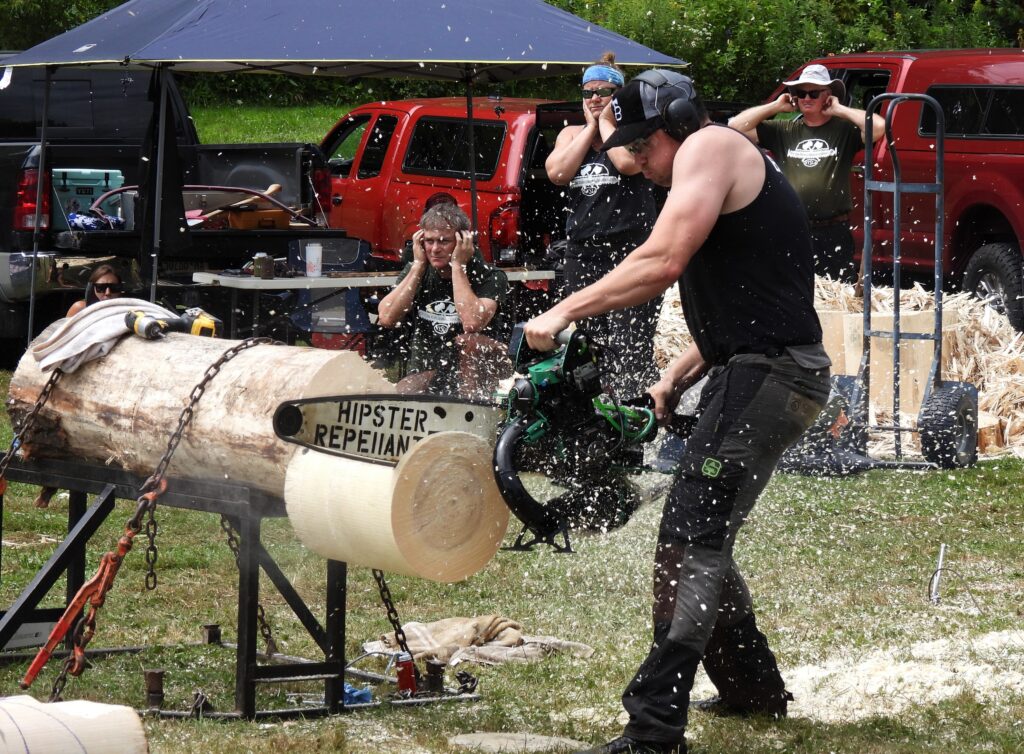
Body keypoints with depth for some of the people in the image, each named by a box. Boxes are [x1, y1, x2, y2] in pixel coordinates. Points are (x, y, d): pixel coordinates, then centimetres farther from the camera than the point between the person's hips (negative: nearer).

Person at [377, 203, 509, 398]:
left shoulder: (490, 277, -11)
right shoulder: (416, 271, 3)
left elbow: (472, 323, -32)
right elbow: (387, 318, -13)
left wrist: (457, 266, -23)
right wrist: (418, 265, -12)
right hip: (426, 373, 2)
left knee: (468, 340, -33)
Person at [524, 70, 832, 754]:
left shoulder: (712, 146, -7)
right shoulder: (738, 173, 24)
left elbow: (662, 262, -20)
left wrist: (565, 311, -16)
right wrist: (679, 377, 12)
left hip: (766, 375, -11)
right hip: (755, 372, 11)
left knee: (691, 544, -15)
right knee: (699, 541, 17)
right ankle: (754, 686, 27)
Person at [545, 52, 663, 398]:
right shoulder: (571, 134, 17)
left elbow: (627, 162, -18)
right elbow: (557, 172, -2)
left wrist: (607, 121, -3)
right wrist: (591, 127, 2)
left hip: (631, 249, -5)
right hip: (582, 251, 5)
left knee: (632, 353, -13)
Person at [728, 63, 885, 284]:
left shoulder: (844, 130, 1)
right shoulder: (783, 131, 9)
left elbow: (878, 127, -17)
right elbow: (735, 126, 5)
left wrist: (840, 110, -7)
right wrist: (775, 106, 3)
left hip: (833, 233, -2)